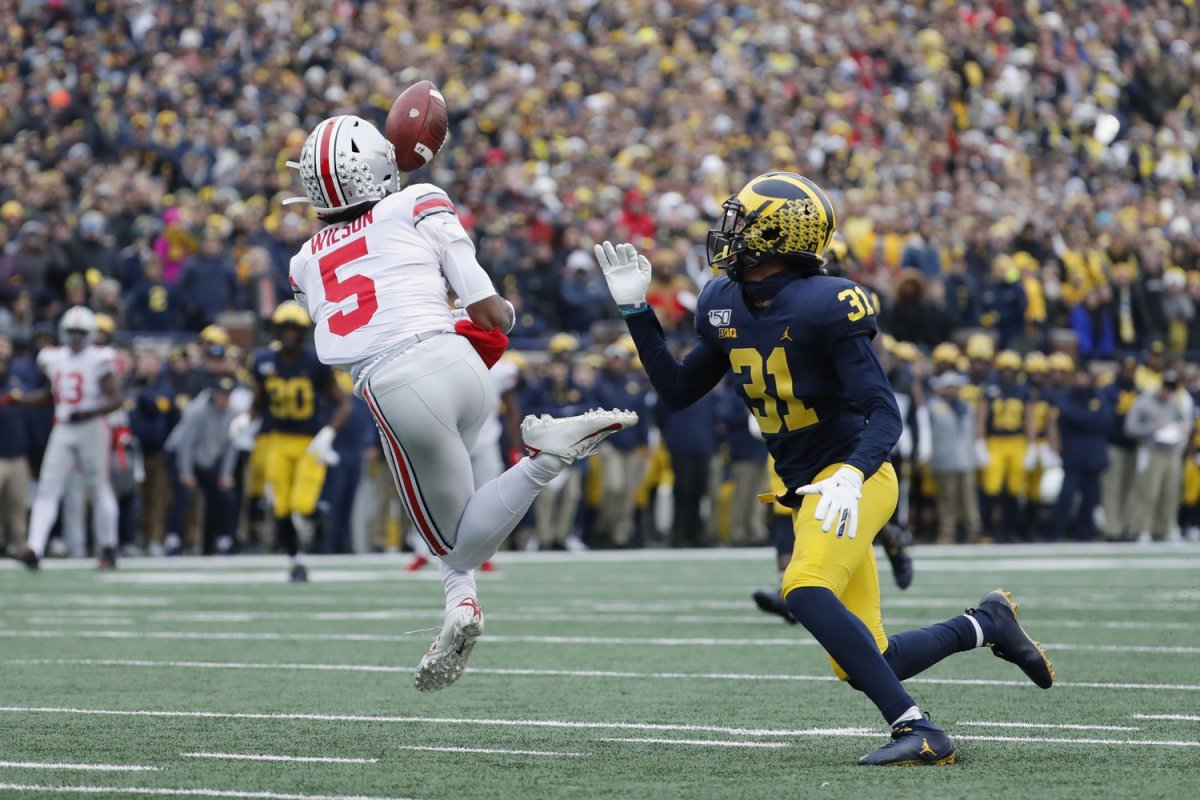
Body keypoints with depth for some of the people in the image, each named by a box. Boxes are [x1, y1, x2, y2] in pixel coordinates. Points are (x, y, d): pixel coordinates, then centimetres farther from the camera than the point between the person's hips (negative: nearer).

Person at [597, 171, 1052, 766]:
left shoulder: (822, 306, -19)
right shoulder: (724, 306, 5)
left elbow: (883, 413, -19)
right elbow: (676, 391, 15)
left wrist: (851, 477, -37)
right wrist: (636, 309, 7)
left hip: (853, 477, -8)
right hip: (809, 492, 8)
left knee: (806, 591, -33)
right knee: (862, 668, 3)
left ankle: (916, 730, -30)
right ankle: (986, 624, 27)